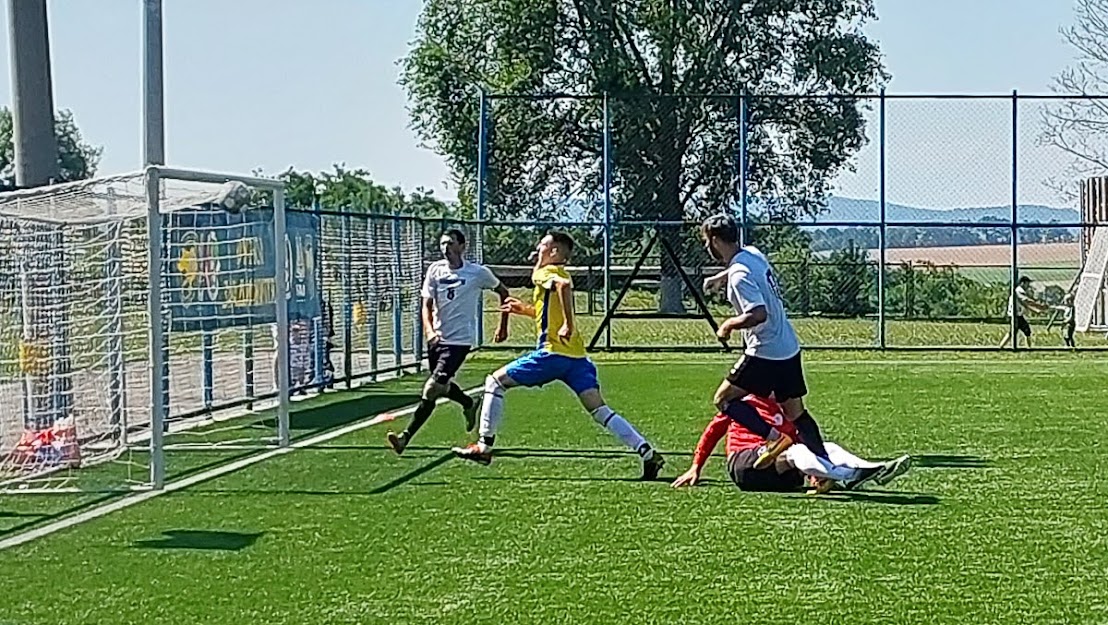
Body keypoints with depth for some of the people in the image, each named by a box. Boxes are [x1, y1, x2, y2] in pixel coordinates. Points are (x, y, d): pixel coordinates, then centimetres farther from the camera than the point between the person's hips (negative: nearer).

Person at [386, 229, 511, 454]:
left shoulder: (478, 273, -6)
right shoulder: (435, 270, 1)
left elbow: (503, 292, 11)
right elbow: (427, 305, -2)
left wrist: (503, 326, 11)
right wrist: (429, 330, -22)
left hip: (460, 340, -5)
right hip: (437, 338, 5)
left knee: (433, 388, -17)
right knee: (442, 386, 19)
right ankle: (469, 405, 45)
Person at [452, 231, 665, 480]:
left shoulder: (544, 273, -3)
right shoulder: (559, 274, 23)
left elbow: (564, 284, -28)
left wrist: (568, 325, -28)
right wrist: (525, 309, 36)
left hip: (554, 352, -8)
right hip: (577, 356, 8)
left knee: (495, 381, 4)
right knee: (600, 410, 1)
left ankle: (484, 446, 4)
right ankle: (647, 452, -11)